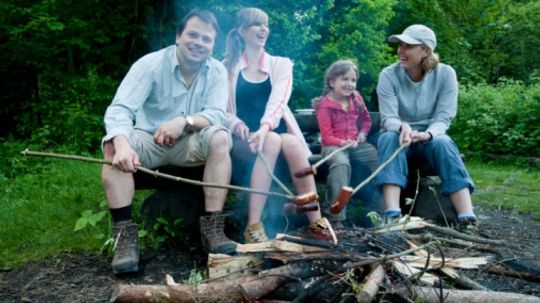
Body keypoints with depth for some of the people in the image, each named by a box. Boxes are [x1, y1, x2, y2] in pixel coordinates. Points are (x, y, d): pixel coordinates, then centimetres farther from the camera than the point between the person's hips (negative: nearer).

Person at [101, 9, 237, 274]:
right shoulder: (150, 64, -14)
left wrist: (184, 121, -38)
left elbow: (216, 114, -16)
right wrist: (122, 145, -47)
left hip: (189, 144, 1)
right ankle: (125, 234, -26)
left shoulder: (217, 71, -5)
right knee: (113, 146, -30)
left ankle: (211, 226, -24)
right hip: (148, 141, -1)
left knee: (220, 137, -28)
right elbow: (119, 110, -25)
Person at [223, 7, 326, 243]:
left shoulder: (281, 64, 12)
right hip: (242, 140, -1)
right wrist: (236, 124, -22)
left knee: (291, 143, -34)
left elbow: (278, 101, -7)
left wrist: (265, 128, -28)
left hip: (274, 134, 2)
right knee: (273, 141, -35)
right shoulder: (227, 67, 9)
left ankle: (316, 223, -31)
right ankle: (253, 226, -36)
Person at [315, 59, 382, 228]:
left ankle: (378, 207, -4)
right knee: (341, 164, -37)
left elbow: (366, 119, 23)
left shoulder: (356, 98, 9)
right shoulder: (325, 105, -8)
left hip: (356, 143, 6)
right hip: (333, 145, -5)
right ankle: (336, 217, -35)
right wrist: (343, 143, -28)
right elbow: (327, 136, -11)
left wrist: (363, 133, 3)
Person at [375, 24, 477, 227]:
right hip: (399, 135, 0)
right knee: (389, 137, -34)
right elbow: (388, 119, -16)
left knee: (443, 142, -33)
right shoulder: (389, 75, -11)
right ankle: (392, 215, -46)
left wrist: (427, 134, -36)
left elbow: (443, 119, -14)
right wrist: (403, 127, -40)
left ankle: (468, 219, -40)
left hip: (430, 137, 0)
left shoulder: (445, 74, -10)